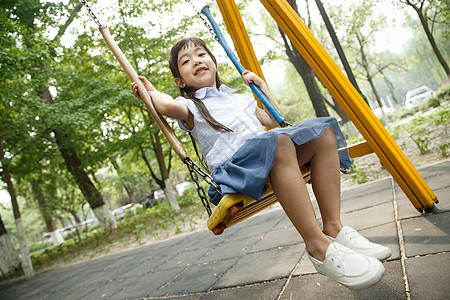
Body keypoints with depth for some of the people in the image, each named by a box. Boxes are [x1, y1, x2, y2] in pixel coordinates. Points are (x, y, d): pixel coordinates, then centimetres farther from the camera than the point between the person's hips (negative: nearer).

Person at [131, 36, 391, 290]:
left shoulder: (240, 98, 32)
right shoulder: (190, 107, 12)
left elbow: (274, 119, 35)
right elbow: (169, 106, -13)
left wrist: (261, 85, 34)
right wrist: (152, 91, 6)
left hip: (270, 159, 7)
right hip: (233, 168, -7)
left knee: (323, 132, -12)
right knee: (278, 143, -37)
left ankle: (333, 228, -15)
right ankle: (318, 246, -31)